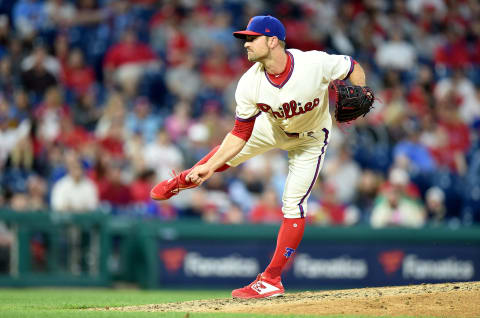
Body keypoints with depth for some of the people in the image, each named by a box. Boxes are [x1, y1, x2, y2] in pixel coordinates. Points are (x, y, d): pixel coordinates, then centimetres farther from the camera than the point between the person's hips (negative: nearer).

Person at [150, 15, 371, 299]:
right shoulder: (250, 84, -27)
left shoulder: (316, 63, -37)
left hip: (310, 140, -3)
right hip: (272, 128, 3)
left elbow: (354, 68, -18)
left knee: (293, 205, -8)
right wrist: (209, 168, -24)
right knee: (225, 156, 12)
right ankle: (183, 181, 48)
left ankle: (272, 280, 2)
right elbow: (241, 134, -18)